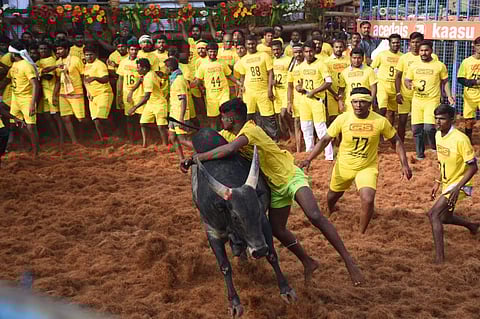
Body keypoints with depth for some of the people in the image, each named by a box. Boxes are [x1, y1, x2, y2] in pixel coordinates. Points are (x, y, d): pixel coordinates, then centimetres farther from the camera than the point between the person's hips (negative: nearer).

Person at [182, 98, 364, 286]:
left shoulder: (250, 130, -27)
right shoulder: (228, 134, 1)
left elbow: (230, 149, -44)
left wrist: (199, 157, -34)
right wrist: (189, 160, -11)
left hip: (291, 177, -9)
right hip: (276, 186, 9)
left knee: (315, 216, -24)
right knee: (277, 230, 5)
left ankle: (348, 260, -17)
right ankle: (308, 263, 24)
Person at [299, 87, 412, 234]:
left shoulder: (380, 121, -16)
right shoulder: (343, 119, -15)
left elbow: (396, 141, -2)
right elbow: (325, 140, -8)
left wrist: (404, 164, -9)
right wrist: (309, 159, -16)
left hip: (367, 167, -2)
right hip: (343, 166, 2)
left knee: (368, 201, -23)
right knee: (333, 195, 22)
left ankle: (361, 233, 2)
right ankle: (330, 211, 61)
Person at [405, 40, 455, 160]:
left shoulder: (439, 66, 0)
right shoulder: (413, 66, 7)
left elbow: (445, 82, 8)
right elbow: (407, 80, 14)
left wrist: (449, 96, -3)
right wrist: (408, 84, -10)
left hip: (432, 101, -3)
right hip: (417, 101, 3)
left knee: (429, 127, -17)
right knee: (416, 129, 3)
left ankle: (434, 145, 13)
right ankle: (420, 153, 19)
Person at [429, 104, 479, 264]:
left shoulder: (460, 139, -25)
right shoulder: (438, 135, 0)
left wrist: (457, 188, -28)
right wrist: (438, 182, 13)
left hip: (459, 184, -9)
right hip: (447, 183, 9)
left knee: (434, 214, -22)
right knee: (445, 218, 24)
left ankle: (440, 259, -21)